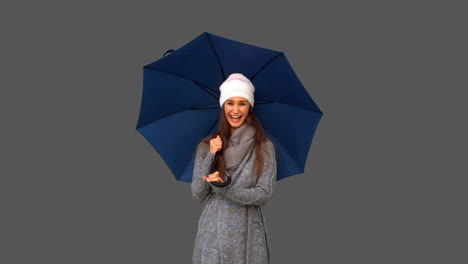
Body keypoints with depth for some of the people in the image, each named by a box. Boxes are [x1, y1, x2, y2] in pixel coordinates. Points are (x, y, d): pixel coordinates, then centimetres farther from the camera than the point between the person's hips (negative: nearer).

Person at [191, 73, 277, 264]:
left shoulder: (264, 147, -4)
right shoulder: (207, 146, 1)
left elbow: (264, 195, -9)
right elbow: (198, 195, -4)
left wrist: (225, 188, -20)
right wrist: (211, 158, -15)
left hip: (248, 235, -1)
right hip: (212, 234, 1)